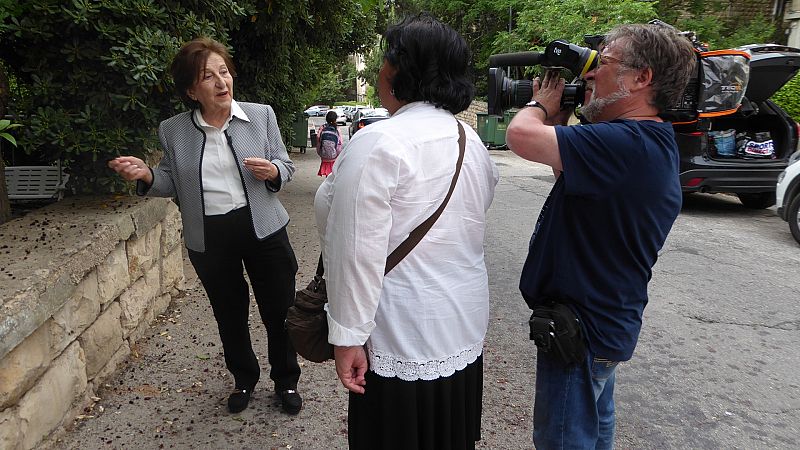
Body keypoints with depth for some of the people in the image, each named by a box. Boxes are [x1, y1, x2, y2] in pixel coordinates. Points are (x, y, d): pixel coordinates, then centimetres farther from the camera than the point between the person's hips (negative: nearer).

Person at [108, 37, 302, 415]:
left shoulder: (261, 115, -3)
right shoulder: (172, 130, 0)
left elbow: (285, 166, 4)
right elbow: (174, 184, 7)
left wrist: (273, 172, -19)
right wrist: (147, 176, -13)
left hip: (263, 228, -1)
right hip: (209, 238, 1)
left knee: (279, 311, 8)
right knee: (229, 314, 17)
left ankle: (286, 381, 32)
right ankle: (243, 379, 41)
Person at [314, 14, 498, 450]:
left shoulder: (379, 142, -20)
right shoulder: (473, 142, 5)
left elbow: (358, 252, -22)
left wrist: (347, 337, -15)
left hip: (403, 340, -7)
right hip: (465, 330, 8)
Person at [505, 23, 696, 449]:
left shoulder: (630, 145, -28)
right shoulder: (649, 142, 7)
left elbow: (520, 135, -36)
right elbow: (573, 179, 15)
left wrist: (542, 103, -12)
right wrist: (557, 116, 3)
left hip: (582, 327, -10)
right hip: (603, 318, 10)